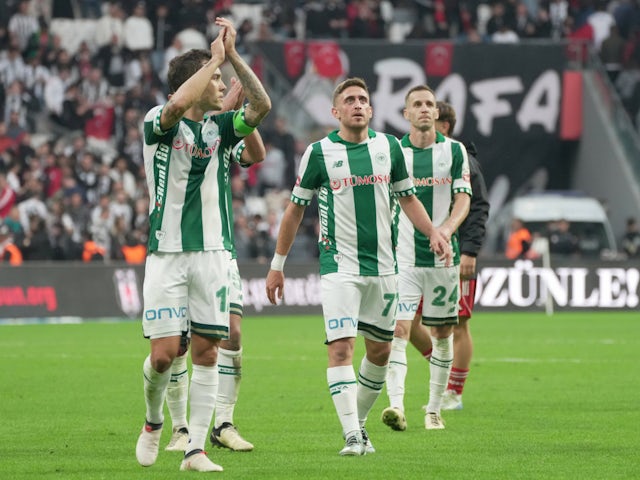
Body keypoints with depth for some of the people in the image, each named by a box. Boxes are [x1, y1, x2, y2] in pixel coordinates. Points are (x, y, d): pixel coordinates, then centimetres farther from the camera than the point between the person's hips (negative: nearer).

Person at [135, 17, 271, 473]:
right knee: (164, 353, -7)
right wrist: (216, 58, -18)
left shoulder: (219, 128, 10)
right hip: (167, 253, -4)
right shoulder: (158, 123, -3)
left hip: (212, 254, 4)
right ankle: (154, 422, 21)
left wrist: (233, 55, -10)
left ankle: (196, 449, 2)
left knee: (206, 352, -1)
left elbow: (262, 105, -5)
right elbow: (177, 104, -27)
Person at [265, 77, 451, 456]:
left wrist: (434, 232, -2)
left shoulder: (389, 147, 5)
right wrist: (278, 265, 7)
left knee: (380, 350, 10)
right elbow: (296, 209, 6)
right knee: (341, 346, -15)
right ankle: (352, 436, -18)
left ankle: (359, 422, 28)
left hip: (383, 265, 4)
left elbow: (408, 198, 15)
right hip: (339, 265, -4)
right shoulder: (319, 152, -2)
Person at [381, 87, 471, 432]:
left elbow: (463, 198, -2)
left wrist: (448, 227, -21)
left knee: (442, 333, 7)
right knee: (398, 329, -15)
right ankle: (396, 405, -26)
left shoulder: (454, 151, 4)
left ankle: (434, 409, 19)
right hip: (402, 257, -1)